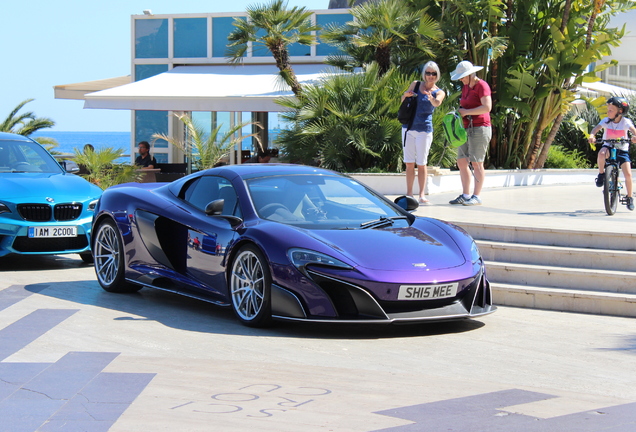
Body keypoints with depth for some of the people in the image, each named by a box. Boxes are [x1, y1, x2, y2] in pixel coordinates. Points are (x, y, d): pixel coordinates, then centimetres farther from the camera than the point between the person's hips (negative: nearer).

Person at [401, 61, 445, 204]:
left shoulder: (439, 92, 2)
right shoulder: (415, 85, 8)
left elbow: (437, 103, -20)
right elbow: (403, 101, 16)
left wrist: (431, 98, -44)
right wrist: (406, 95, -7)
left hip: (424, 129, -3)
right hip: (408, 128, 3)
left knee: (421, 164, -4)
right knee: (409, 163, 4)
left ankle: (422, 195, -2)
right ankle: (409, 194, 9)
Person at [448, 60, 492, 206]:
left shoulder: (482, 86, -9)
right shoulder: (466, 87, 17)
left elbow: (487, 107, -20)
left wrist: (466, 112, -16)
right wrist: (458, 112, 7)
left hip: (479, 128, -9)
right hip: (466, 129, 9)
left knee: (476, 163, -8)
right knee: (461, 162, 6)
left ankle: (476, 196, -4)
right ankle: (465, 195, 10)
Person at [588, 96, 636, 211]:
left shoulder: (625, 121, -12)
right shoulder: (606, 121, -8)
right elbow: (596, 128, -21)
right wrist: (592, 135, -44)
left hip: (622, 149, 0)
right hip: (608, 146, 0)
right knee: (602, 153, -38)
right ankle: (601, 174, -12)